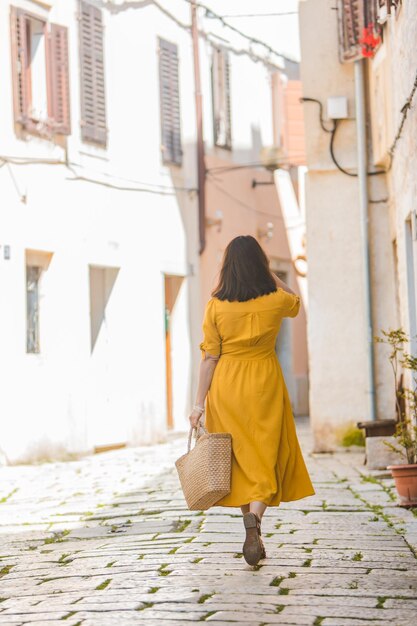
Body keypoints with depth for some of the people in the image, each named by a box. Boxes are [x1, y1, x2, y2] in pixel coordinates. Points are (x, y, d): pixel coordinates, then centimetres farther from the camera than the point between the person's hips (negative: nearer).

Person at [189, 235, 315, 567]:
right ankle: (255, 518, -23)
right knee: (265, 456, 2)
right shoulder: (276, 301, -5)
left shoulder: (216, 306, -6)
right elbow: (297, 301, 21)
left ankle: (254, 537, 15)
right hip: (264, 384, -1)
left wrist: (200, 403, -1)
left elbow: (209, 356, -6)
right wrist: (269, 274, 17)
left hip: (226, 386, 1)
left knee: (241, 457, 11)